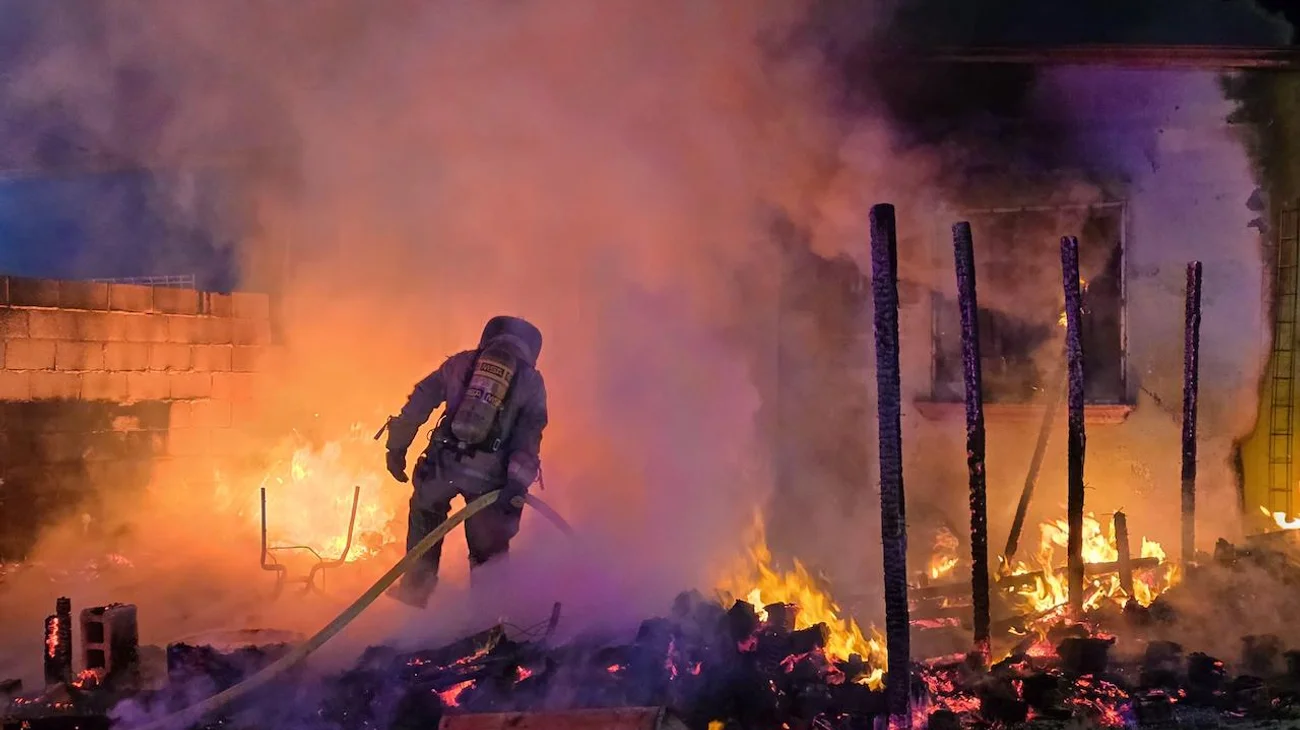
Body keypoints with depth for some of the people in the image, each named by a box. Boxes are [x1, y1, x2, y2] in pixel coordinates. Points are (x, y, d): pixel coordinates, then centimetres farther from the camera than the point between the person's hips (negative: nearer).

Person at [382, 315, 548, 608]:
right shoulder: (531, 381, 10)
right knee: (488, 543, 17)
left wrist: (397, 446, 12)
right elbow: (530, 436, -2)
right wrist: (517, 483, -6)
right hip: (489, 476, -1)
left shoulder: (462, 362, 13)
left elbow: (419, 402, 9)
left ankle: (415, 587, 30)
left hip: (444, 463, 1)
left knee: (425, 515, 27)